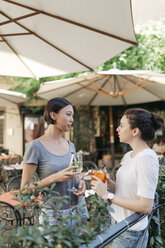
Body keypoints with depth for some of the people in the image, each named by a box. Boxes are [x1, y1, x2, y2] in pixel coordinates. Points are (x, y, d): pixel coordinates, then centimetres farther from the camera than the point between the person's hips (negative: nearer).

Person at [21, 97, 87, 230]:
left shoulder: (70, 145, 7)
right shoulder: (36, 146, -13)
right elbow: (25, 188, -12)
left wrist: (81, 182, -4)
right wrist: (55, 178, -24)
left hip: (78, 209, 6)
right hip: (53, 215, -6)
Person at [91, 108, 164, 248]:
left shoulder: (146, 158, -22)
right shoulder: (128, 156, 5)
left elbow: (146, 207, -26)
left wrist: (107, 195, -23)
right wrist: (107, 181, -6)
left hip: (130, 234, -7)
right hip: (118, 225, 7)